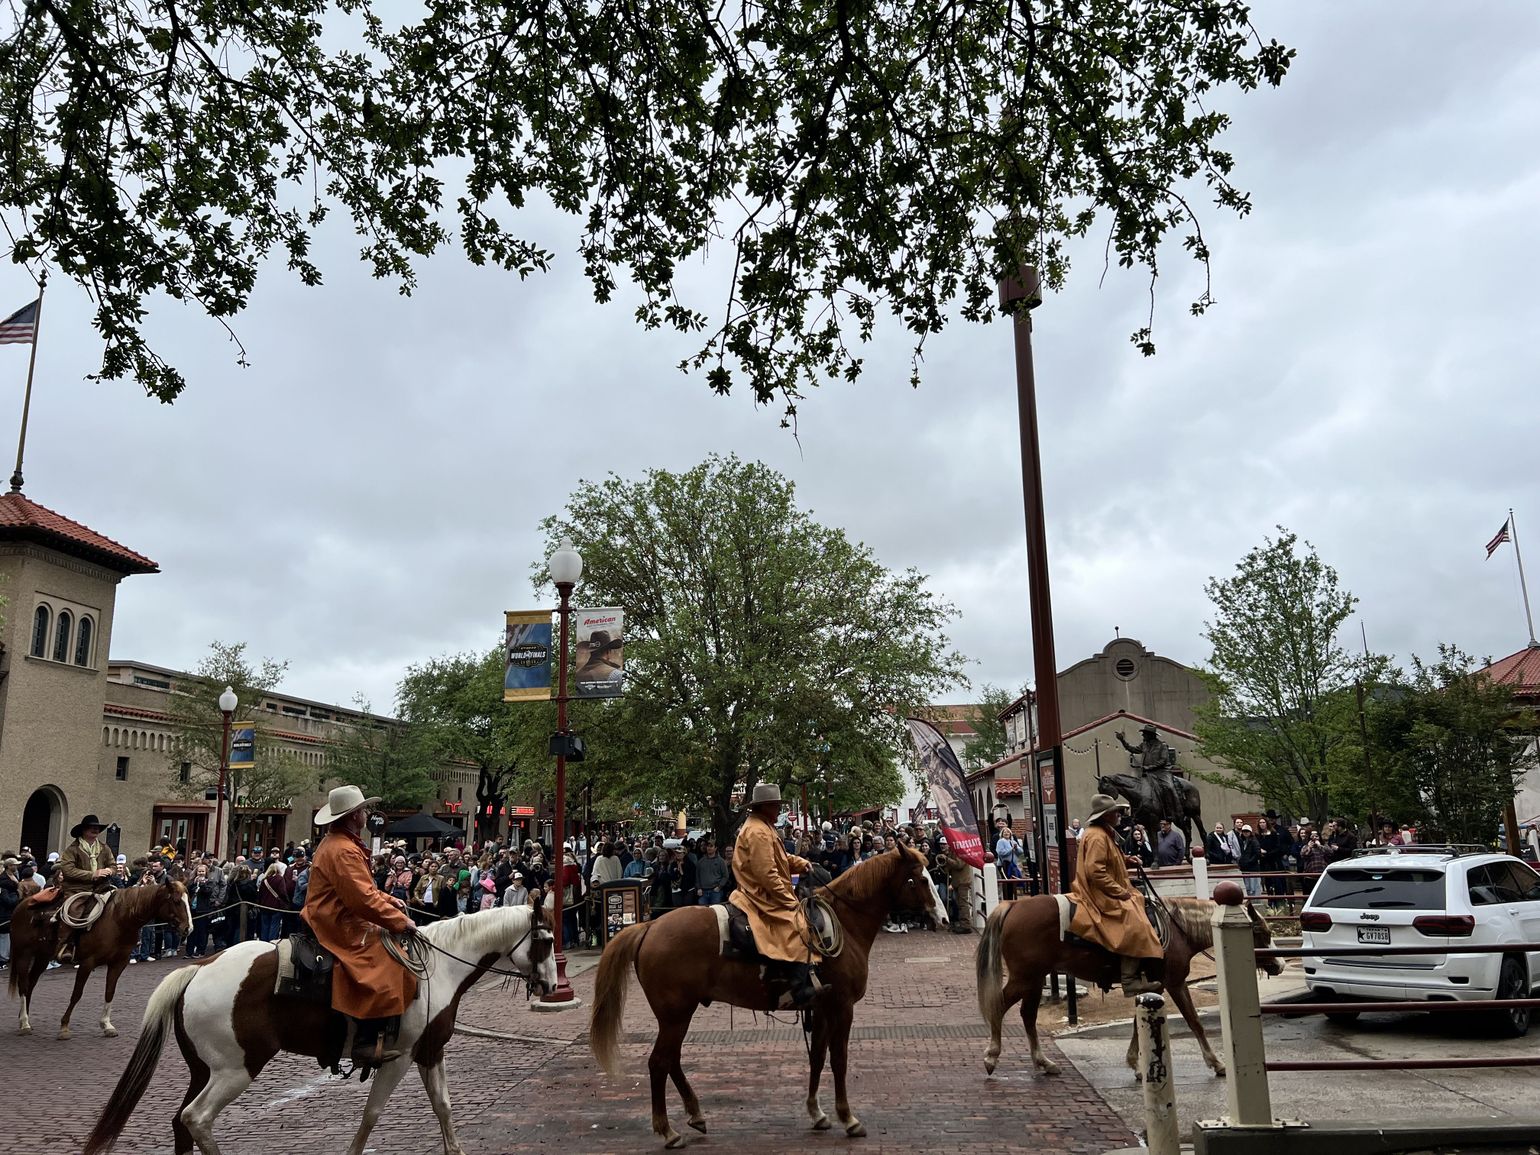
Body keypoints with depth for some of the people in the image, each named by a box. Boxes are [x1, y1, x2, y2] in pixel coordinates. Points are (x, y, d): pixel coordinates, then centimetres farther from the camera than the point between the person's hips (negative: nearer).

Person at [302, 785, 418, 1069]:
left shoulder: (335, 844, 16)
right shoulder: (343, 850, -19)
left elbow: (363, 887, 23)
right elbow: (362, 898, -24)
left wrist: (389, 900, 10)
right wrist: (399, 920, -18)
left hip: (339, 920, 11)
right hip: (340, 928, -11)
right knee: (384, 963, -23)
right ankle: (369, 1042, -24)